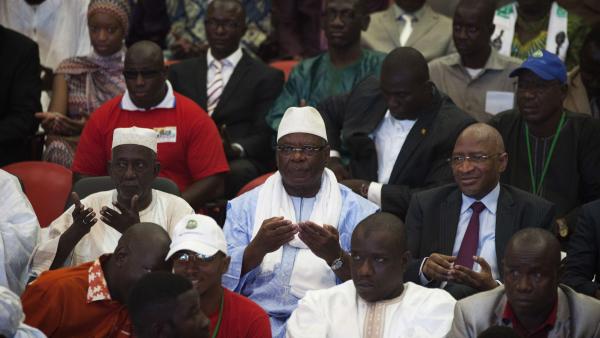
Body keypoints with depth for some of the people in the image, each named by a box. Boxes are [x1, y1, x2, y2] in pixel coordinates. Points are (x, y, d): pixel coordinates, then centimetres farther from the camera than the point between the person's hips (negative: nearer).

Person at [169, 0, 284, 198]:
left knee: (238, 172, -39)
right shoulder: (181, 72, 25)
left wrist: (235, 149, -19)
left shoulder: (267, 77, 13)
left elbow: (265, 136, 2)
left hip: (241, 162, -1)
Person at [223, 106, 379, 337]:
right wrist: (258, 248, -15)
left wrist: (335, 256, -19)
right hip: (259, 318, 1)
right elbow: (224, 279, 3)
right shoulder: (245, 206, 15)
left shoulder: (358, 212, 10)